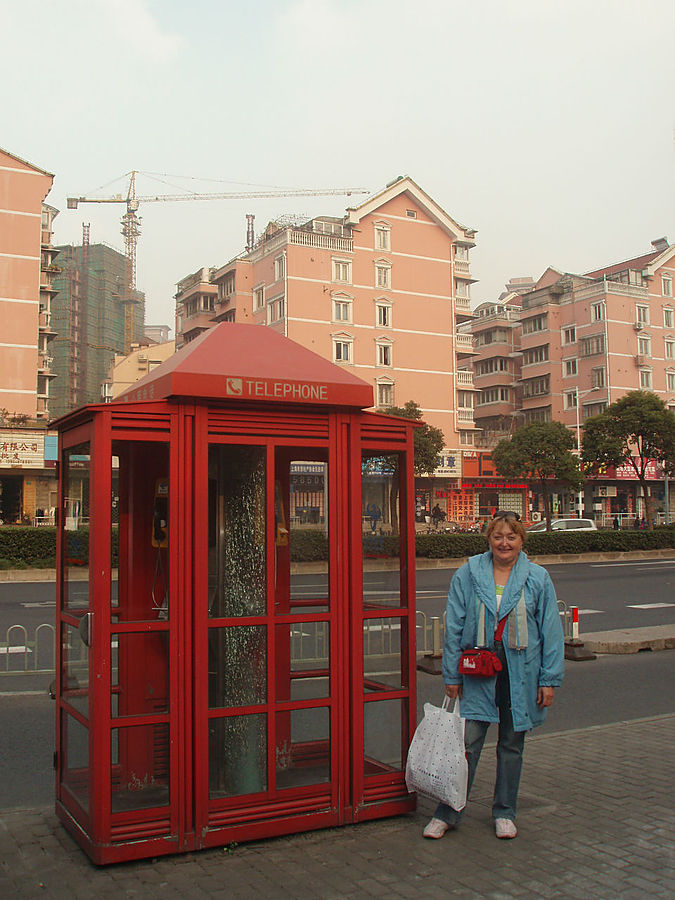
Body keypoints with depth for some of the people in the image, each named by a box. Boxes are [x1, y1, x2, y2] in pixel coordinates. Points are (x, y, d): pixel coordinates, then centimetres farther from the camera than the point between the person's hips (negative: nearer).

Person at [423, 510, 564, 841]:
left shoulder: (538, 578, 0)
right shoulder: (467, 574, -1)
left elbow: (551, 631, 2)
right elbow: (454, 627, 1)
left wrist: (550, 678, -1)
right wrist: (452, 675, -1)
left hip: (520, 672, 1)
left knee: (512, 744, 13)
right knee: (467, 742, -2)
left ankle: (504, 812, 29)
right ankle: (447, 813, 11)